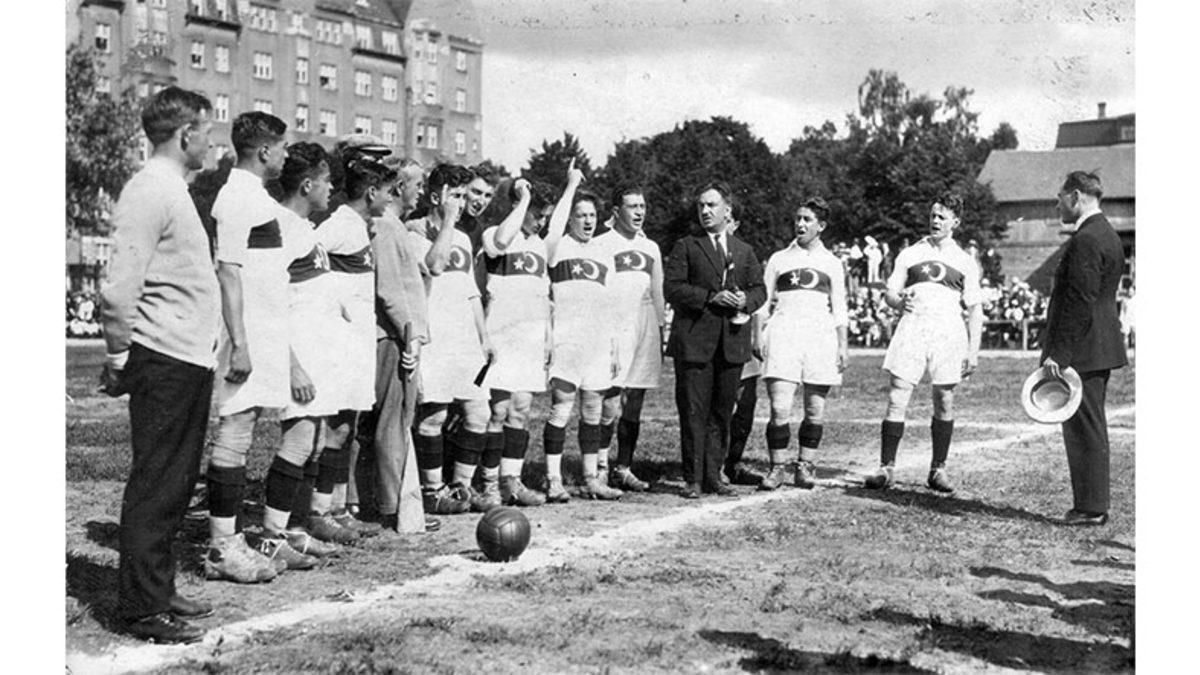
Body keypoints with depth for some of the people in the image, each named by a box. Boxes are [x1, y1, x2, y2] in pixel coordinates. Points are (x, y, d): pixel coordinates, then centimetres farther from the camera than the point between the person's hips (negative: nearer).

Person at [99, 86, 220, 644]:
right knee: (154, 488, -4)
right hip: (165, 362, -10)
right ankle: (142, 609, 3)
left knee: (174, 485, 15)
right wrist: (119, 359, -11)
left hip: (190, 362, 10)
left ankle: (159, 591, 25)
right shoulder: (150, 191, -13)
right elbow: (119, 289, -18)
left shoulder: (172, 190, 18)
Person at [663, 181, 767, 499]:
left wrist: (746, 300, -8)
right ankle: (693, 479, 3)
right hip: (694, 341, -3)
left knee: (722, 413, 7)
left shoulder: (744, 251, 17)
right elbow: (671, 287, -5)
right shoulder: (686, 246, 5)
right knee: (693, 412, -3)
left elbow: (759, 289, 15)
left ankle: (714, 475, 16)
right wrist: (711, 297, -15)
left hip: (731, 341, 4)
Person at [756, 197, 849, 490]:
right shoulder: (779, 259, 14)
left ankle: (805, 466, 12)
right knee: (780, 408, -12)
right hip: (783, 334, -1)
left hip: (820, 335, 1)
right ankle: (777, 467, -1)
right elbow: (763, 301, 12)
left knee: (815, 410, 1)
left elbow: (839, 308, 15)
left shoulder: (831, 263, 16)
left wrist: (843, 345, 6)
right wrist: (758, 337, 1)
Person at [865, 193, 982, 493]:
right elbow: (889, 293, 13)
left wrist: (973, 350, 2)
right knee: (897, 398, -8)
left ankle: (938, 470, 13)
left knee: (945, 402, 3)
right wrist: (900, 302, -11)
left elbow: (975, 309, 10)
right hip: (912, 328, 0)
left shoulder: (965, 262, 12)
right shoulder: (910, 254, 14)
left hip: (948, 333, 0)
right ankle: (886, 468, -5)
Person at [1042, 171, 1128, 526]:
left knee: (1084, 428, -5)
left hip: (1082, 351, -11)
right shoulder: (1108, 236, 16)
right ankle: (1092, 505, 21)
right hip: (1100, 349, 11)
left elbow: (1081, 304, -22)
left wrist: (1058, 353, -21)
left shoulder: (1086, 240, -17)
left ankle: (1091, 508, 0)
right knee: (1091, 429, 14)